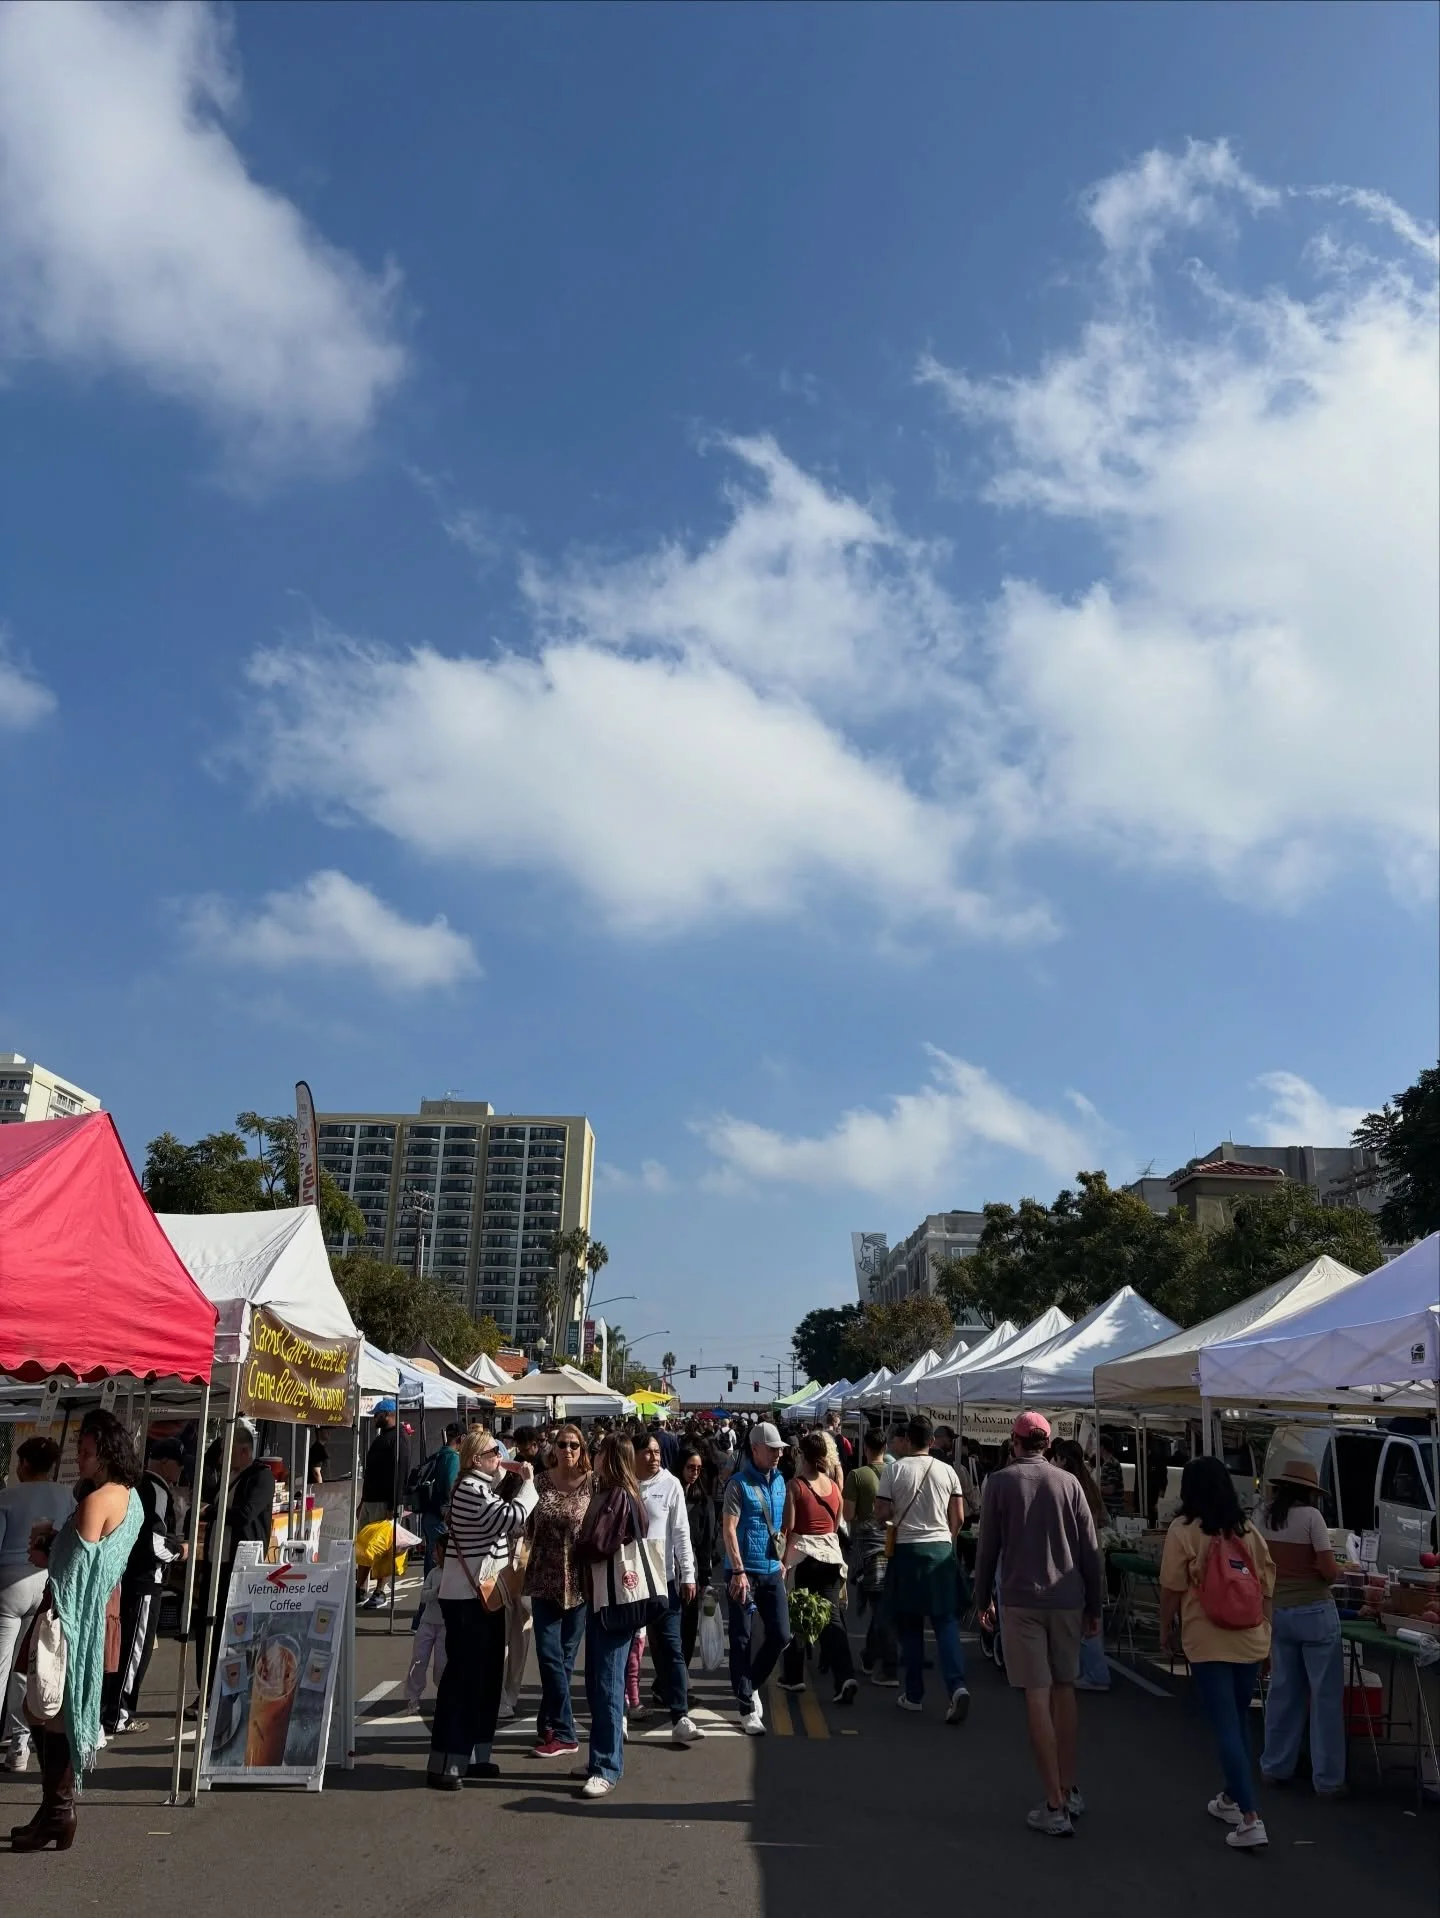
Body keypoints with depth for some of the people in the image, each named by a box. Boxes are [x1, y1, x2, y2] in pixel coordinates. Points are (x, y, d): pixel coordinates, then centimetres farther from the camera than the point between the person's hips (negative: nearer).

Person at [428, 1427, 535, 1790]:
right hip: (467, 1597, -10)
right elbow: (514, 1518, -26)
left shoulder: (479, 1485, 12)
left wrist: (504, 1474, 13)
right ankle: (444, 1764, 3)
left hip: (483, 1594, 10)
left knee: (486, 1675, 15)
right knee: (463, 1676, -4)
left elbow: (506, 1520, 26)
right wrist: (528, 1483, -13)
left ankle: (471, 1756, 24)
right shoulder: (471, 1490, -20)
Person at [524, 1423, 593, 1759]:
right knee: (549, 1654, -1)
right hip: (545, 1580, 2)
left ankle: (550, 1726, 19)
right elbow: (530, 1528, 10)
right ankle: (562, 1732, 11)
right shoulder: (540, 1483, 1)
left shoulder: (593, 1483, -6)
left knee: (563, 1655, 7)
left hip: (579, 1581, -2)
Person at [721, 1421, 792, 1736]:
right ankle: (747, 1708, 11)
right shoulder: (740, 1483, -10)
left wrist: (782, 1559, 15)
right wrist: (739, 1571, -19)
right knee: (742, 1640, 1)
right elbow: (728, 1529, -14)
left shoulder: (779, 1480, 8)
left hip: (772, 1571, 6)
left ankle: (752, 1685, 27)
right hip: (743, 1571, -6)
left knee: (781, 1634, 4)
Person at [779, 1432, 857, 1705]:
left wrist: (783, 1558, -1)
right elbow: (837, 1523, 13)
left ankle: (793, 1677, 22)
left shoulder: (795, 1485, -8)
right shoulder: (833, 1485, 6)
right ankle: (845, 1676, -14)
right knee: (832, 1615, 2)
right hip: (831, 1554, 4)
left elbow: (789, 1527, -10)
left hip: (802, 1554, -4)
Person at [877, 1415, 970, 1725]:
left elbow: (881, 1513, -5)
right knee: (946, 1621, 5)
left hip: (907, 1549, -1)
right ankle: (957, 1685, -12)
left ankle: (914, 1695, 16)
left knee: (910, 1626, 10)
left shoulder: (894, 1469, -5)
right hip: (942, 1548, 2)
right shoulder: (947, 1471, 1)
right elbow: (959, 1517, 4)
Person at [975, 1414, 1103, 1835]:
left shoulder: (1000, 1482, -3)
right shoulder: (1068, 1482, 3)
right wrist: (1093, 1606, 13)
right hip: (1067, 1600, 3)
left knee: (1038, 1697, -1)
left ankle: (1054, 1807, 0)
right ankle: (1070, 1792, 26)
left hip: (1021, 1600, -3)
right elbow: (1090, 1550, 4)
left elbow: (987, 1547, -2)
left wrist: (983, 1600, 10)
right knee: (1064, 1691, 18)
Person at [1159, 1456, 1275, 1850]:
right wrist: (1263, 1629, 19)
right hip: (1250, 1640, 5)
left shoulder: (1183, 1531, -9)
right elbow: (1267, 1586, 7)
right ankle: (1231, 1799, 34)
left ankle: (1250, 1820, -6)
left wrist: (1166, 1628, 7)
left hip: (1209, 1642, -5)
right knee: (1238, 1721, 20)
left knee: (1226, 1727, -1)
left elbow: (1172, 1588, -8)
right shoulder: (1249, 1531, 4)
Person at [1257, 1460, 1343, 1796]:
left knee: (1282, 1690, 14)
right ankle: (1327, 1778, 12)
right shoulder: (1311, 1516, -12)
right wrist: (1331, 1575, 7)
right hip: (1314, 1612, -5)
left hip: (1279, 1612, 5)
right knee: (1325, 1695, 6)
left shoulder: (1265, 1518, 3)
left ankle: (1275, 1767, 22)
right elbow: (1329, 1571, -14)